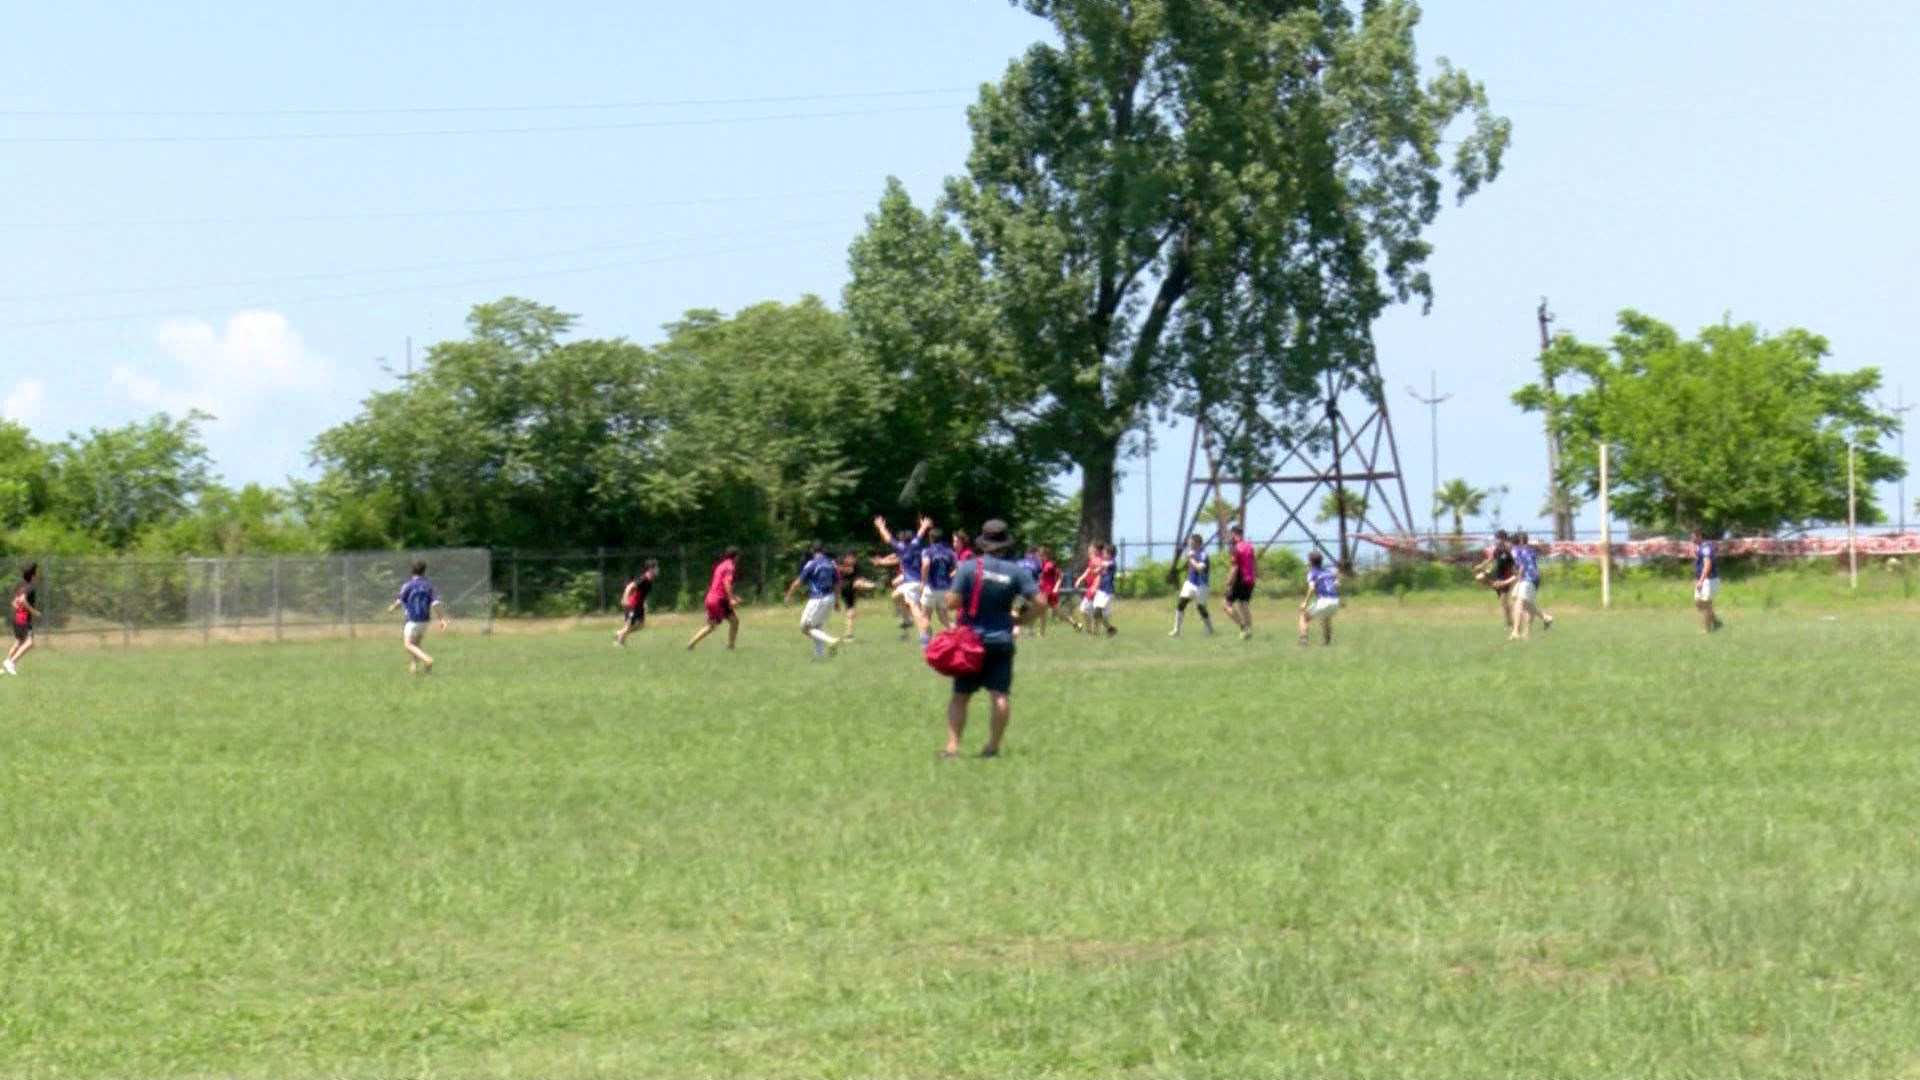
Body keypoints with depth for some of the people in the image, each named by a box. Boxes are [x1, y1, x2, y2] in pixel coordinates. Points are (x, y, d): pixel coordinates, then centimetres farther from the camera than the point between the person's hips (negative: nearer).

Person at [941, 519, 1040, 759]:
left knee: (960, 696, 6)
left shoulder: (968, 567, -9)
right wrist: (1022, 620, 9)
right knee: (1001, 695, 3)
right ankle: (993, 746, 1)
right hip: (1001, 640, 0)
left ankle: (952, 745, -1)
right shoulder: (1014, 571, -4)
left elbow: (952, 602, -12)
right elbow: (1039, 601, -6)